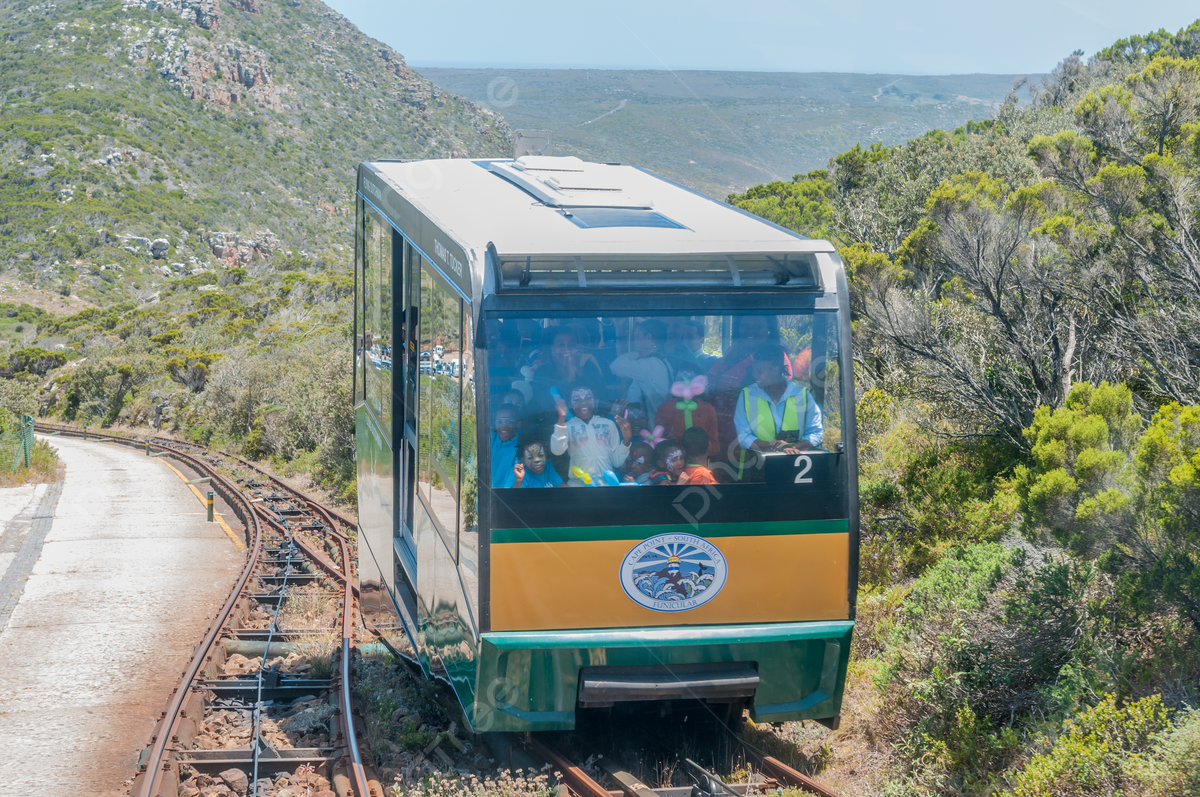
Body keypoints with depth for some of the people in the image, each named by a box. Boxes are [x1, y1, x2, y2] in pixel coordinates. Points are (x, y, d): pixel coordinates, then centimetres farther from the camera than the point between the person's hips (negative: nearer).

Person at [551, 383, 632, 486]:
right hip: (579, 484, -1)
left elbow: (617, 462, 12)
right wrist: (561, 419, -14)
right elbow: (557, 450, -10)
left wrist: (626, 440, -3)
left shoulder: (609, 424, 15)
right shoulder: (568, 426, 10)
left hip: (607, 483, 1)